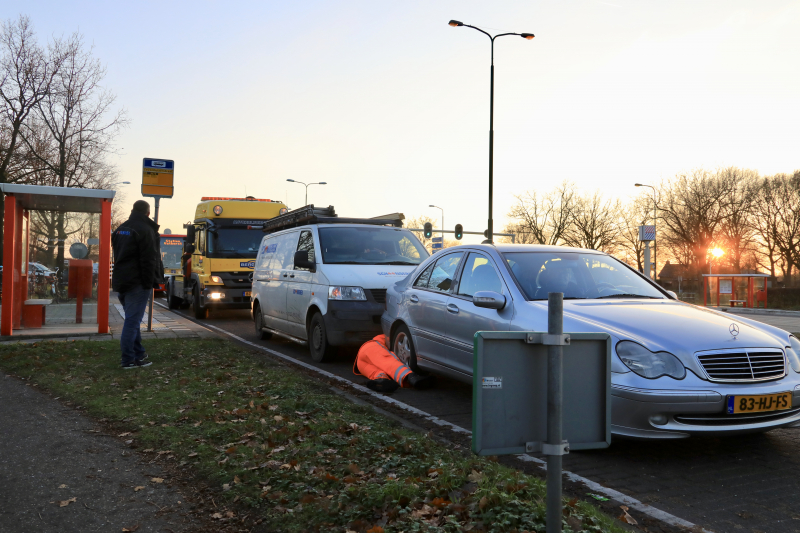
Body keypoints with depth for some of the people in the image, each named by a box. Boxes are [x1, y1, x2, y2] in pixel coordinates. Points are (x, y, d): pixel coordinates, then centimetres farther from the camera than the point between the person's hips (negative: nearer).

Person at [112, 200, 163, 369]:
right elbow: (148, 260, -17)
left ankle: (139, 355, 23)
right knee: (132, 321, -6)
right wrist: (149, 283, -14)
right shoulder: (146, 230, -12)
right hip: (137, 283, -9)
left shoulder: (121, 229, 16)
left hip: (121, 281, 9)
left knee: (132, 320, 16)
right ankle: (129, 360, -4)